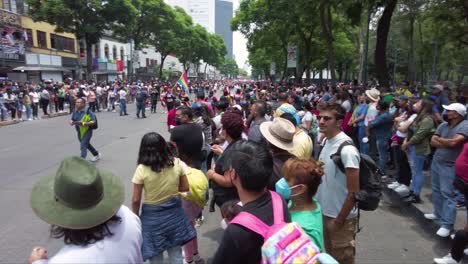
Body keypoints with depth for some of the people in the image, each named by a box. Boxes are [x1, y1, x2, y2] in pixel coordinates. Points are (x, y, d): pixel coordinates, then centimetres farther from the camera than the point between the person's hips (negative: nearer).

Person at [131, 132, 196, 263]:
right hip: (174, 212, 3)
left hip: (152, 216, -2)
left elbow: (136, 200, -11)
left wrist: (136, 217, 6)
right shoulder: (177, 163, -11)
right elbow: (185, 187, 0)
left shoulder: (142, 169, -17)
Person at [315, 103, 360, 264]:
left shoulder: (346, 149, -23)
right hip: (325, 213, 7)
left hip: (340, 217, -7)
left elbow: (354, 192, -21)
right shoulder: (326, 142, 0)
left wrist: (339, 220, -15)